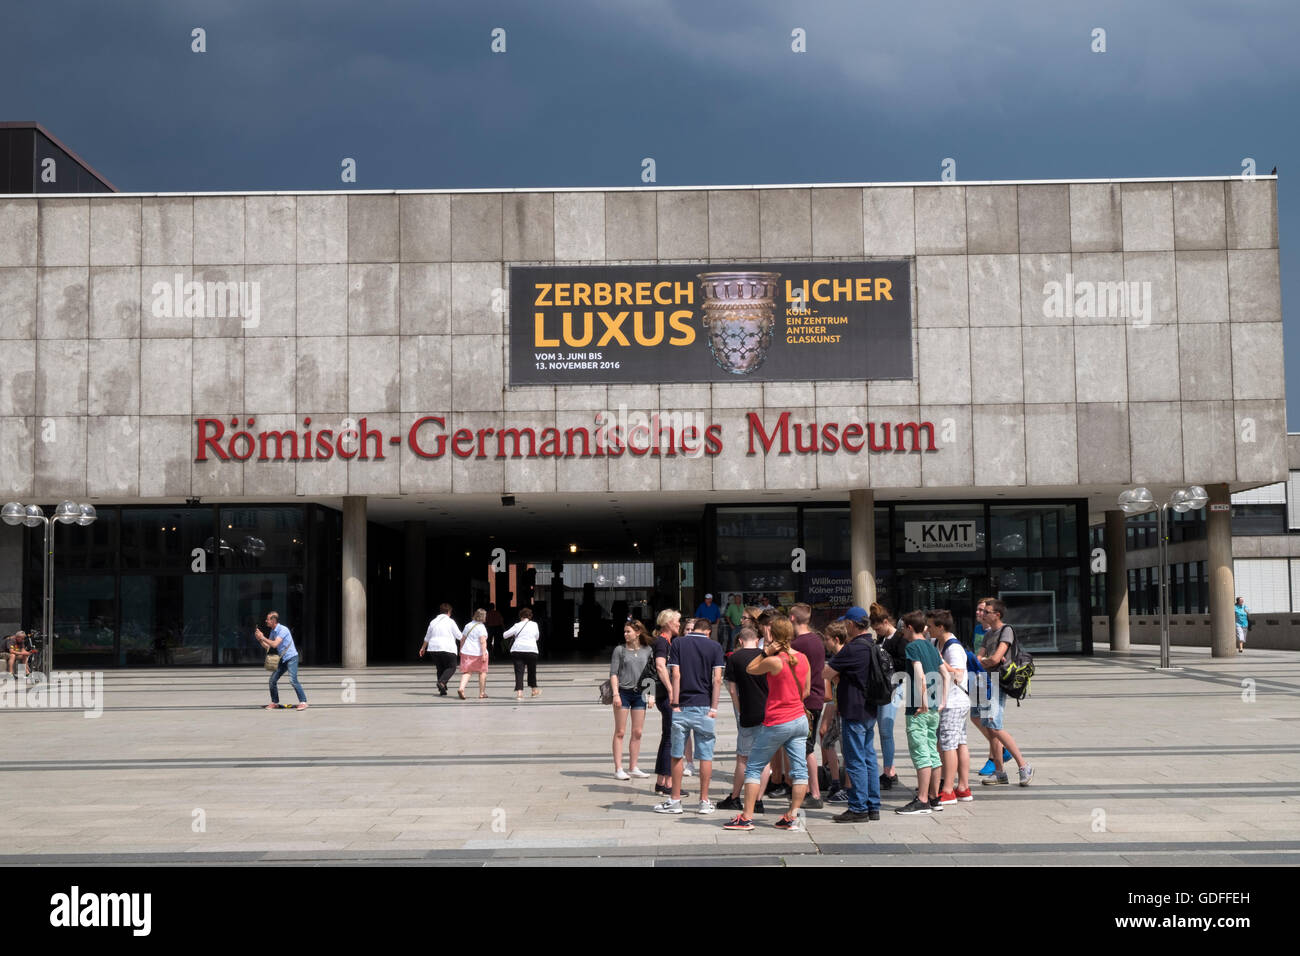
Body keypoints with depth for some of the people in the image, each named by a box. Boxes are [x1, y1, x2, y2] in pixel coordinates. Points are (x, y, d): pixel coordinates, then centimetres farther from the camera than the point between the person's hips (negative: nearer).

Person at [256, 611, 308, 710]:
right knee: (273, 680, 4)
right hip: (283, 659, 9)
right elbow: (268, 646, 14)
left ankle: (303, 702, -15)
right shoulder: (272, 631, 10)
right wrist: (260, 639, 0)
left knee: (293, 680, -20)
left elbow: (274, 644, -24)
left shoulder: (283, 630, -16)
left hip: (291, 657, -9)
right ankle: (275, 702, 17)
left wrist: (263, 637, -16)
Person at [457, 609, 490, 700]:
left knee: (466, 672, 3)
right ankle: (482, 693, 17)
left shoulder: (468, 625, 9)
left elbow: (462, 639, 15)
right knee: (482, 672, 12)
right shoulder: (481, 627, -11)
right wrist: (484, 654, -21)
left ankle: (461, 688, -20)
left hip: (466, 652, 5)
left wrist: (461, 650, 26)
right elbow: (482, 642, -20)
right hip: (478, 653, -5)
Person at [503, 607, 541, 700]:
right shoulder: (534, 625, 5)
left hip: (517, 650, -1)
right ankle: (534, 691, 30)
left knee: (519, 672, -2)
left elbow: (505, 635, 6)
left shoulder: (517, 625, 3)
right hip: (531, 650, 1)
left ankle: (519, 692, -16)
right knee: (532, 671, 18)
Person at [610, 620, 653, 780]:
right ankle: (618, 769, 1)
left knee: (637, 733, 5)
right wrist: (616, 694, -11)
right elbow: (613, 673, -2)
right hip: (623, 692, -3)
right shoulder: (620, 650, 0)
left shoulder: (647, 650, 7)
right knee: (620, 732, -1)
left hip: (639, 694, 3)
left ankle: (634, 768, 14)